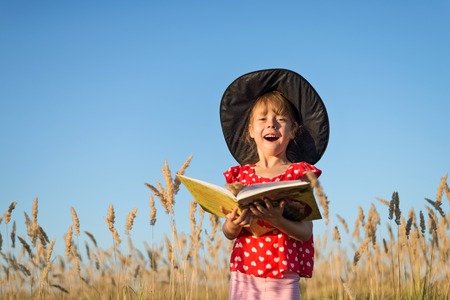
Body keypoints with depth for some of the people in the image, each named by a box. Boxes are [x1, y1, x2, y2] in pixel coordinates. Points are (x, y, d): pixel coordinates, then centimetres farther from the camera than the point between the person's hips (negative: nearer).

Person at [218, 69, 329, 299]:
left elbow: (305, 232, -7)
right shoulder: (239, 175, 8)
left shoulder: (299, 174, 1)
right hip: (243, 275, 2)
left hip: (283, 278, -2)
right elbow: (228, 234, 7)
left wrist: (277, 221, -26)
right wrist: (234, 224, -16)